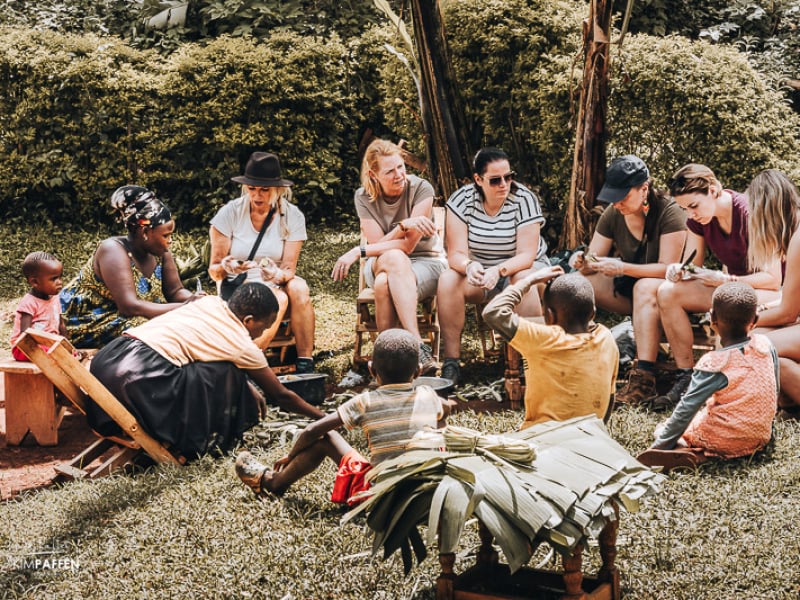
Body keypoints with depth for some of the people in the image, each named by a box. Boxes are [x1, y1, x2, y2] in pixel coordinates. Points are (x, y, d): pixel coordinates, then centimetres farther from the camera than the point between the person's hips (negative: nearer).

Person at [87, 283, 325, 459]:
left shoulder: (211, 303, 18)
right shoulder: (244, 347, 3)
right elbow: (281, 396, 16)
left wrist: (248, 388, 37)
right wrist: (322, 416, 31)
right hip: (142, 378, -8)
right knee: (225, 376, 2)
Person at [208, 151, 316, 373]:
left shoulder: (292, 217, -5)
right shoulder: (229, 213, -9)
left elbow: (289, 269, -9)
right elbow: (214, 270, -8)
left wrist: (278, 275, -33)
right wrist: (224, 268, -32)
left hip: (274, 285, 2)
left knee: (299, 288, -33)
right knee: (278, 300, -34)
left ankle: (305, 365, -31)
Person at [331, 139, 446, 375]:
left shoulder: (421, 189, -14)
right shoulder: (364, 196, -5)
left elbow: (408, 245, -19)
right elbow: (379, 244, -13)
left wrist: (358, 252, -23)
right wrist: (404, 226, -32)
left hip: (425, 263, -2)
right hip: (379, 266, 2)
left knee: (385, 283, -37)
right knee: (394, 258, -36)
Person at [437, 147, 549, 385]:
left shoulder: (524, 199, -17)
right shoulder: (462, 199, -12)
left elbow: (526, 256, -22)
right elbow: (457, 253, -17)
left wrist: (499, 270, -42)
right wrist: (469, 266, -41)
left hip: (523, 267, -2)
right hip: (479, 270, 2)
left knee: (523, 279, -36)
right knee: (448, 279, -27)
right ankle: (451, 361, -23)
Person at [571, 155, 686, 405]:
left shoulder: (668, 212, -20)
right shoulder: (612, 214, -3)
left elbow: (667, 268, -24)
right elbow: (594, 259, -1)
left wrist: (621, 268, -36)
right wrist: (583, 262, -26)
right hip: (630, 284, 5)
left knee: (645, 287, -41)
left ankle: (644, 378, -43)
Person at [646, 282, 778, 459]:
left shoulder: (714, 363, -22)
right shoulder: (765, 345, -7)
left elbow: (686, 409, -19)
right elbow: (774, 393, 7)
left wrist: (659, 447, -11)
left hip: (724, 442, -7)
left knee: (663, 430, 10)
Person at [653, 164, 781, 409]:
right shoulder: (698, 219, -4)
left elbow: (773, 279, -24)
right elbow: (693, 265, 5)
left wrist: (724, 280, -31)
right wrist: (679, 271, -19)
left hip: (769, 292, -7)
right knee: (668, 292, -15)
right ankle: (685, 377, -14)